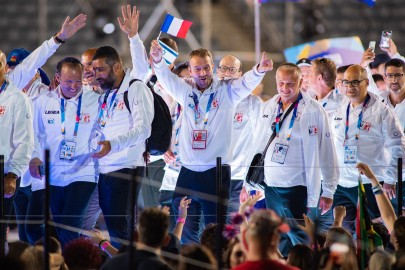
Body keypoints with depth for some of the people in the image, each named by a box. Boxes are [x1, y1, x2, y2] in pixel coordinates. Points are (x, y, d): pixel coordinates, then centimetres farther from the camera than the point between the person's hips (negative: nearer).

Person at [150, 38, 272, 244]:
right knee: (185, 230, 5)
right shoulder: (185, 91, 7)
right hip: (188, 171, 3)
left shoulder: (226, 91, 0)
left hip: (216, 172, -3)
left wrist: (259, 70, -38)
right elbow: (165, 77, -5)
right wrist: (158, 60, -28)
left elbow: (247, 82, -15)